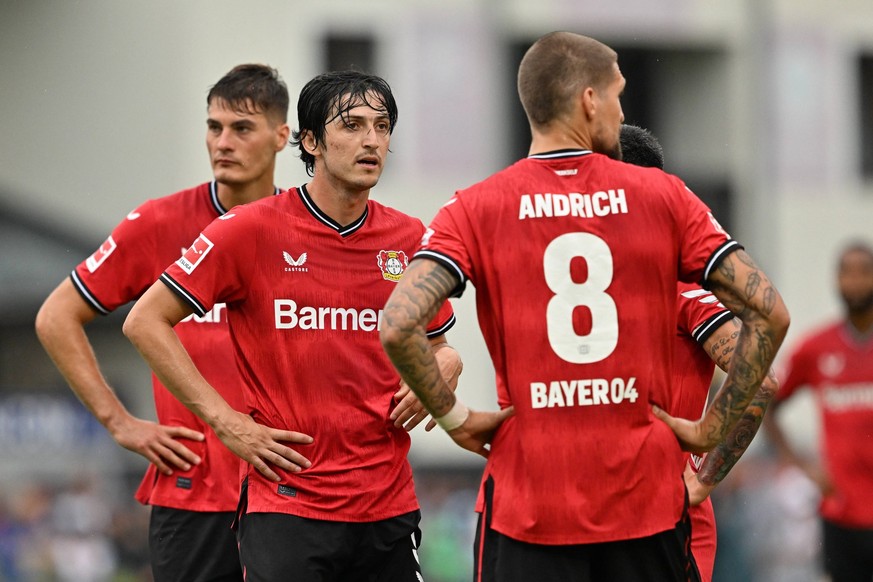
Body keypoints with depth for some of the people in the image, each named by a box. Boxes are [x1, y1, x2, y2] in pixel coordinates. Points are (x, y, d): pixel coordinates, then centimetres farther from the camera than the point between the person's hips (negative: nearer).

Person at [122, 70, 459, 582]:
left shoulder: (409, 238, 8)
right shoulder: (252, 230, -5)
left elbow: (438, 348, 23)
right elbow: (146, 321, -2)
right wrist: (227, 421, -6)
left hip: (389, 508, 4)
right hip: (286, 502, -4)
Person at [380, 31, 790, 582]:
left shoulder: (476, 209, 0)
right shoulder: (664, 196, 2)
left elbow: (398, 326, -14)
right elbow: (770, 313, -3)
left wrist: (454, 416, -1)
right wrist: (711, 429, 2)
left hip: (525, 507, -1)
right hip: (649, 503, 1)